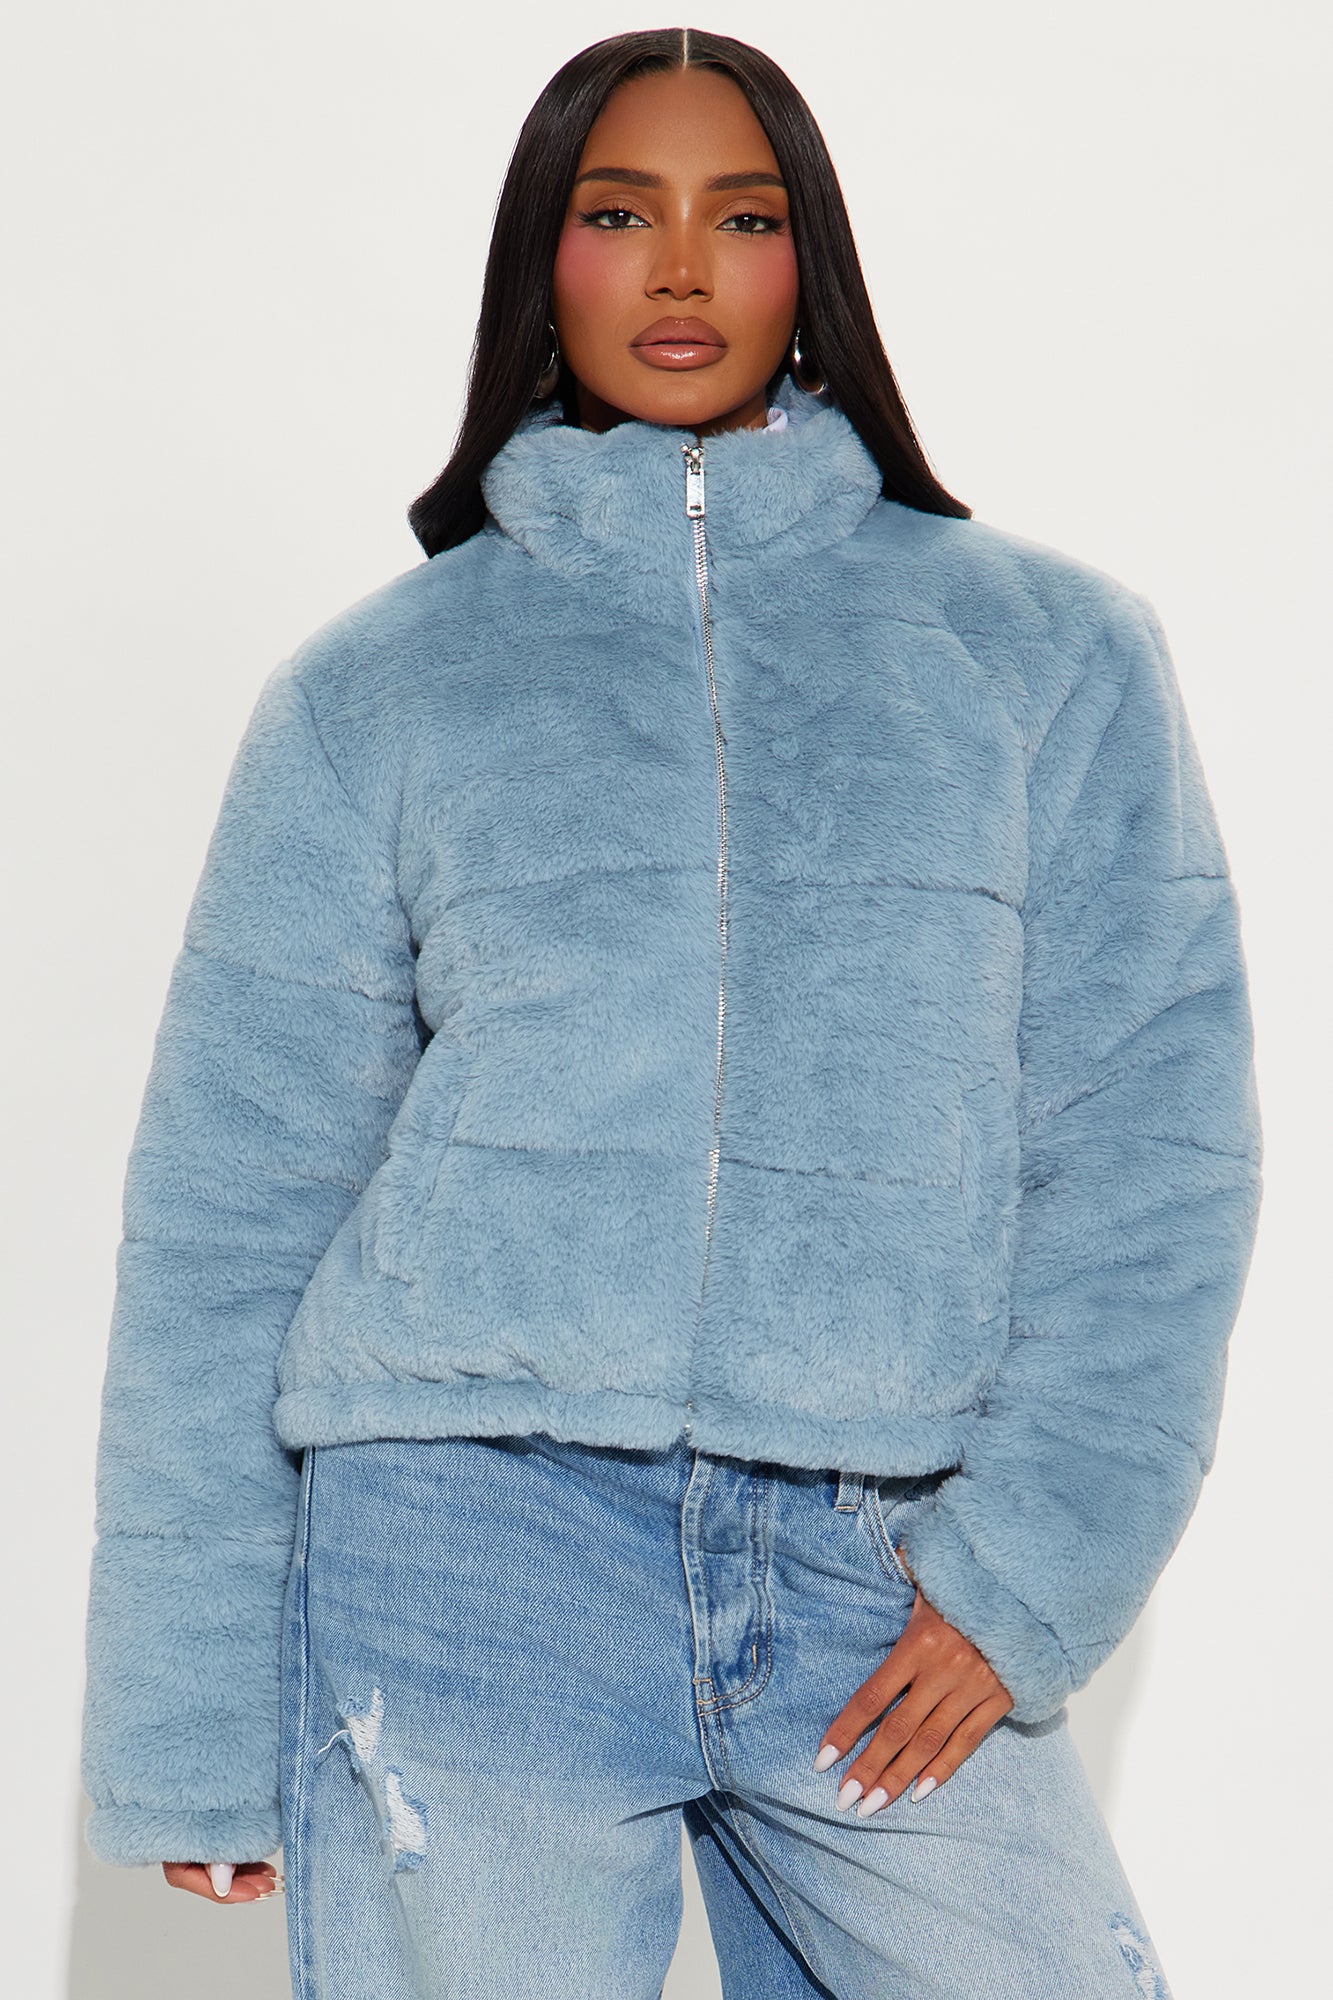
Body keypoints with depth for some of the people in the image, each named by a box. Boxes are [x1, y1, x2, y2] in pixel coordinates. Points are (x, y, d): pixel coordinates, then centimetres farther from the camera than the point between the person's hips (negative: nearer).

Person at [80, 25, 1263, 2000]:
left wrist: (1031, 1567, -7)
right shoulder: (377, 686, 8)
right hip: (466, 1544, 0)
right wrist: (189, 1723, 3)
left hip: (888, 1579, 1)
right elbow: (233, 1202, 6)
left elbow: (1151, 1134, 3)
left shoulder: (1047, 647, 9)